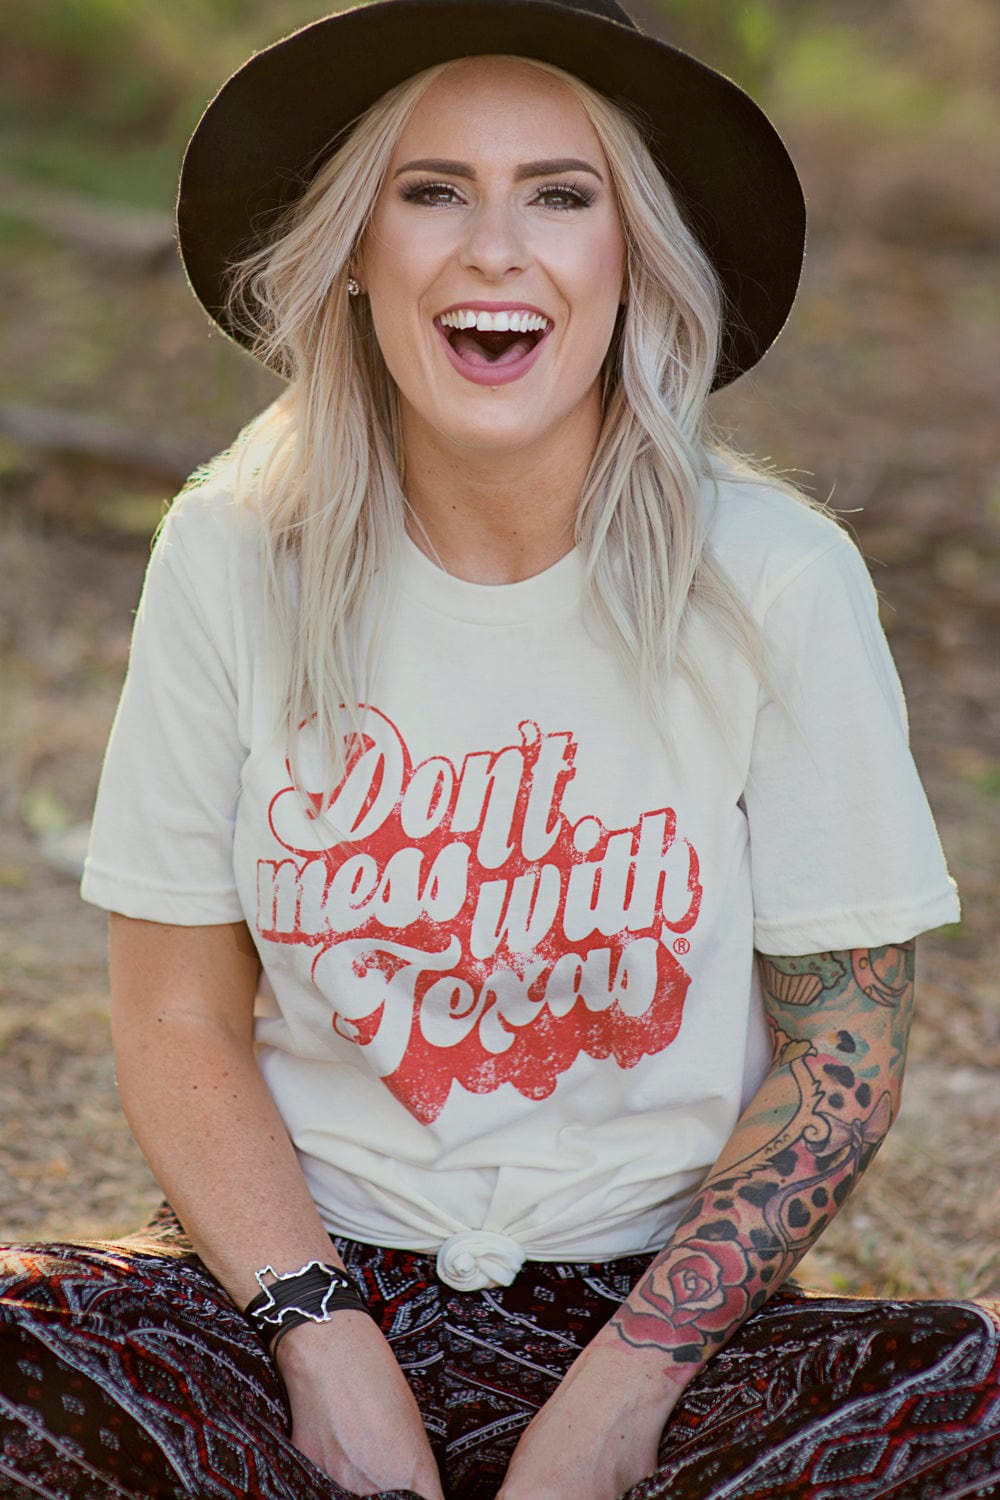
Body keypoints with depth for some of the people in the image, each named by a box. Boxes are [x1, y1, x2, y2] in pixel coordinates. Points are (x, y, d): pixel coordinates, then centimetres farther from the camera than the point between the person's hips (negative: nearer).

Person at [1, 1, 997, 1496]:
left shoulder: (775, 586, -7)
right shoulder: (233, 558, -3)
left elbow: (843, 1052, -3)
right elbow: (179, 1019, 1)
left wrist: (625, 1379, -13)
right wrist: (321, 1338, -14)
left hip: (655, 1298, 0)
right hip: (307, 1271, 1)